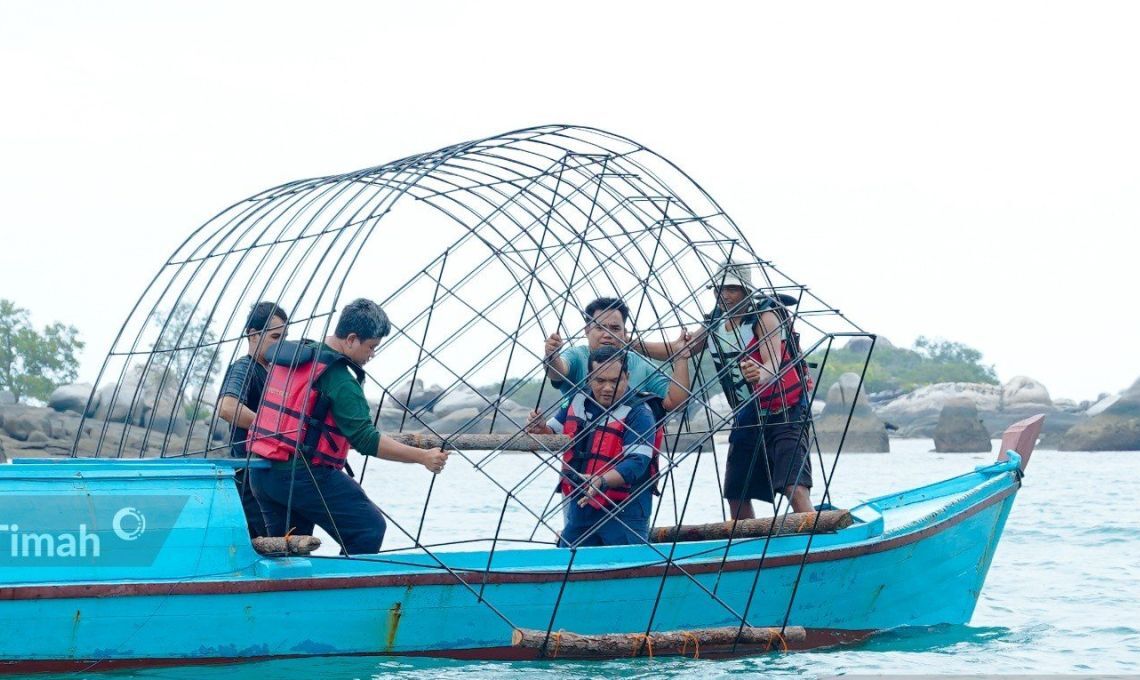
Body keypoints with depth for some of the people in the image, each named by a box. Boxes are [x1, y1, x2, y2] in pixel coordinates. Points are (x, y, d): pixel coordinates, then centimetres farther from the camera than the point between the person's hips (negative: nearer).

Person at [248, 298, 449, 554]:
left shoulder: (289, 353, 12)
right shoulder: (338, 377, -14)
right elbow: (366, 441, -19)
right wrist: (423, 457, -15)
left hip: (260, 474, 9)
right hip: (303, 475, -9)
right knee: (370, 527, -2)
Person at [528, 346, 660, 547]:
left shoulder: (638, 413, -13)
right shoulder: (578, 401, 7)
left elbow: (637, 462, -24)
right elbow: (555, 431, 23)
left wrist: (601, 481, -39)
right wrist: (542, 429, -2)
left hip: (624, 512, -6)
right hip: (579, 505, 6)